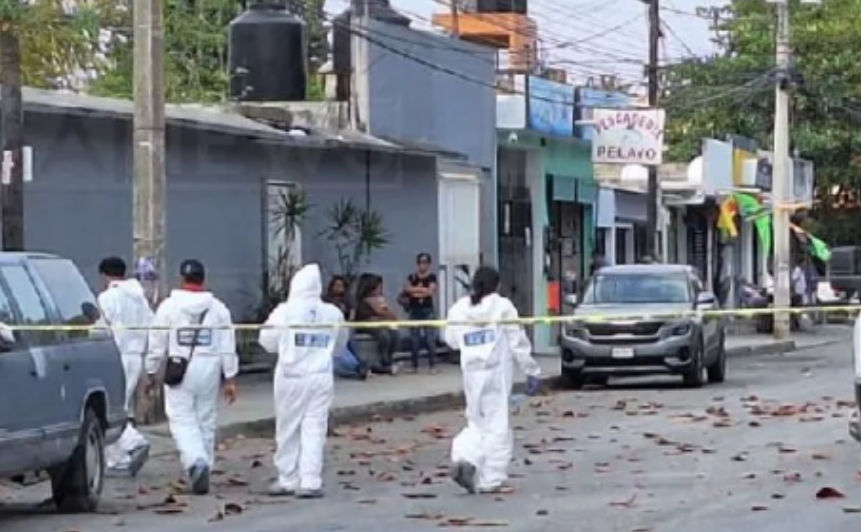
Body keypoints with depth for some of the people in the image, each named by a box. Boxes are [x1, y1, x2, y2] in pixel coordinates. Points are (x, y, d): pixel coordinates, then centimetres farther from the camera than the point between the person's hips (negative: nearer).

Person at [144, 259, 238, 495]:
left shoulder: (169, 306, -4)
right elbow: (228, 346, 4)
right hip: (209, 371, 3)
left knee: (182, 420, -2)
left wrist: (151, 372, 12)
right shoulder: (218, 308, 3)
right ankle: (203, 473, 18)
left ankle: (196, 461, -26)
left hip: (180, 371, -3)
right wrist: (230, 378, 8)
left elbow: (157, 343, 0)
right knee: (206, 422, 12)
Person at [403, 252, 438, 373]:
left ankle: (431, 366, -4)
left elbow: (430, 291, -12)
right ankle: (415, 366, 9)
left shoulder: (431, 277, 1)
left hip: (428, 310, -3)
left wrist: (414, 290, -8)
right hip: (414, 310, 3)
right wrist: (423, 290, -13)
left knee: (430, 339, -8)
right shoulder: (412, 277, 10)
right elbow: (407, 289, -5)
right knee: (414, 340, 3)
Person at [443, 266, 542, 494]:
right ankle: (490, 480, 2)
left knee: (477, 423, 17)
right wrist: (532, 371, 1)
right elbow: (518, 342, -5)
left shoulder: (459, 309, 4)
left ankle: (464, 458, -9)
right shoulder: (502, 306, -6)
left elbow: (451, 340, 12)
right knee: (497, 425, 3)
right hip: (497, 372, -4)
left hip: (471, 372, 4)